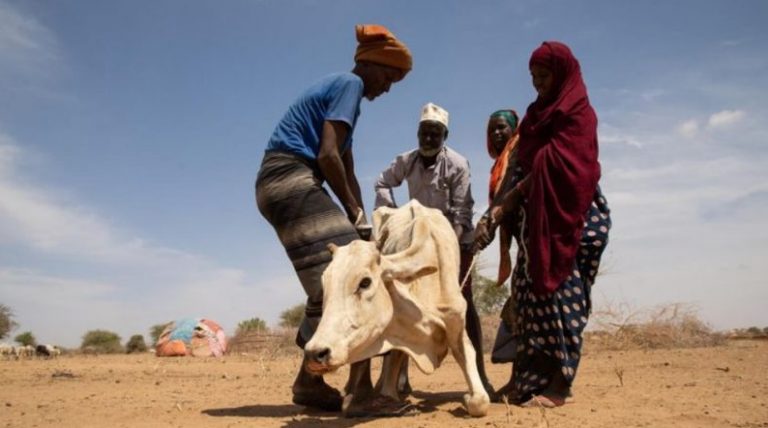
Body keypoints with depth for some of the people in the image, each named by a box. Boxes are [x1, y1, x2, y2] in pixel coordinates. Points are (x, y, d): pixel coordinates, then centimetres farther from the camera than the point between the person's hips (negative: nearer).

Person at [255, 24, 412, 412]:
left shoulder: (338, 86, 27)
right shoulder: (350, 83, -3)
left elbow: (347, 168, 23)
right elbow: (327, 155, -17)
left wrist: (359, 221, 15)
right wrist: (354, 212, -6)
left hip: (282, 182, 10)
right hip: (291, 178, -10)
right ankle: (309, 381, -8)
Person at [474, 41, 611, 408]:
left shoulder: (578, 113, -3)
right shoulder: (538, 112, 21)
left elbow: (554, 164, -15)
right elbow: (526, 164, 13)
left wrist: (510, 199, -14)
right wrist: (503, 206, 0)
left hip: (571, 215, -7)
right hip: (539, 216, 7)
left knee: (561, 291, -10)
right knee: (529, 291, 2)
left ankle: (559, 385, -8)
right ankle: (526, 377, 7)